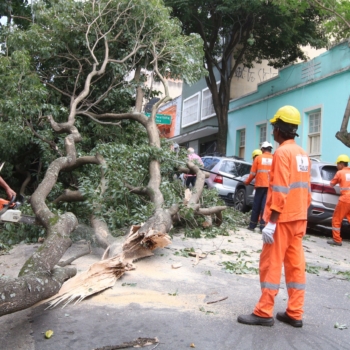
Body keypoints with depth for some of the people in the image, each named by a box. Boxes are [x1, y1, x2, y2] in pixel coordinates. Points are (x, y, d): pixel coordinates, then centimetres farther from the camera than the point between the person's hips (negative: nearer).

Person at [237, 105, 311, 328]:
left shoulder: (282, 152, -14)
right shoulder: (302, 154, 13)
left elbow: (280, 191, -20)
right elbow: (306, 190, 16)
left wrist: (271, 222, -20)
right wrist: (302, 213, 21)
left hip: (283, 219, -8)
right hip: (299, 218, 9)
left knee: (271, 264, -2)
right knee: (296, 264, 10)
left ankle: (264, 313, 4)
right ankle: (295, 314, 16)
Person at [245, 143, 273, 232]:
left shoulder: (258, 158, 3)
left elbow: (253, 173, 3)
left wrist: (247, 182, 18)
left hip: (260, 185, -1)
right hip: (270, 186, 1)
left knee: (256, 206, 8)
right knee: (265, 206, 1)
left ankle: (252, 225, 14)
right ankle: (263, 226, -4)